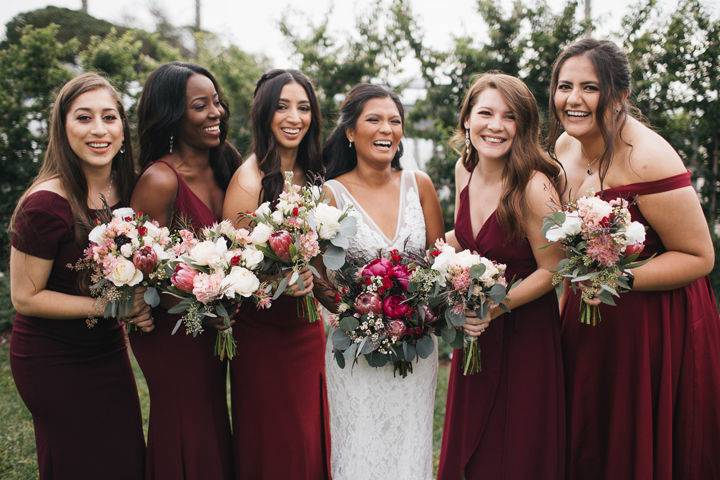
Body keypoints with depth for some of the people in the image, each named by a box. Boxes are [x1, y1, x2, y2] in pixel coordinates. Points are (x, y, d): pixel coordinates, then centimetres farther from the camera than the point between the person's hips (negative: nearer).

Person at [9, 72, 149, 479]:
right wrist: (108, 305, -23)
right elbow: (25, 297, -18)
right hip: (54, 360, -6)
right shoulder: (46, 204, -24)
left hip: (108, 349, 6)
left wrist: (139, 301, -6)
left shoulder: (127, 189, -3)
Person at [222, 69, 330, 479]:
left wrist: (310, 277, 1)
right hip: (263, 333, -6)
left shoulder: (312, 175, 6)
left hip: (308, 329, 6)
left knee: (309, 441, 17)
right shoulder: (250, 179, -15)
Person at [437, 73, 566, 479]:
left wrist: (496, 308, -24)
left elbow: (551, 270, -16)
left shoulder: (534, 187, -22)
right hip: (475, 329, 7)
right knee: (469, 447, 19)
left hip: (524, 333, -6)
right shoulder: (465, 169, -1)